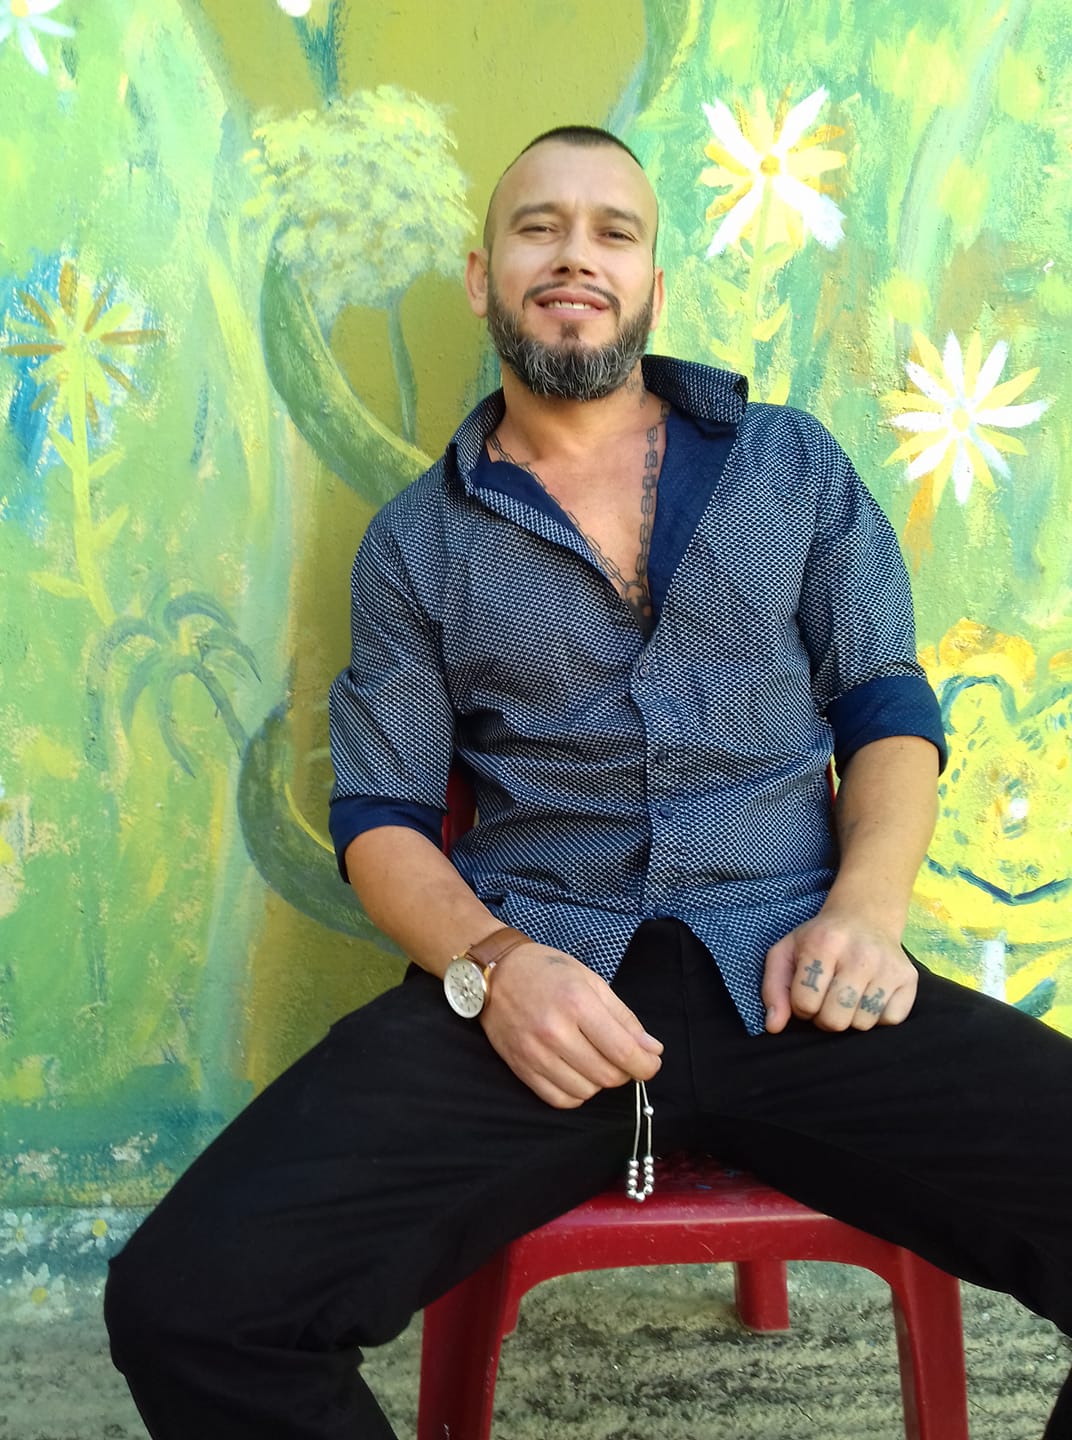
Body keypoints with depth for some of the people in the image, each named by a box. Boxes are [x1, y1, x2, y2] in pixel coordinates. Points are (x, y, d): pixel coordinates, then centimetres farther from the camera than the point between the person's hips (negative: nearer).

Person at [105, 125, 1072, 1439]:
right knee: (184, 1303, -23)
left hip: (789, 973, 1)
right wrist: (491, 962, -12)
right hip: (531, 982, 0)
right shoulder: (416, 540, 13)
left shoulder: (791, 464, 16)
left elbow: (888, 704, 13)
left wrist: (867, 907, -7)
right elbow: (382, 815, 10)